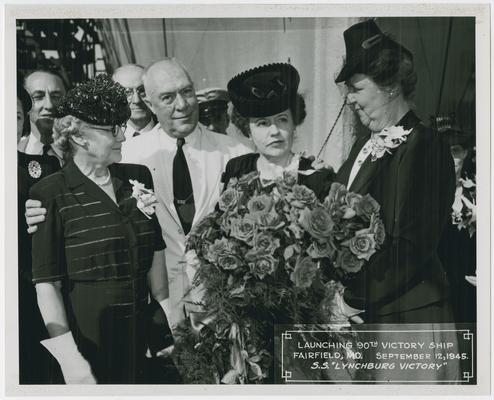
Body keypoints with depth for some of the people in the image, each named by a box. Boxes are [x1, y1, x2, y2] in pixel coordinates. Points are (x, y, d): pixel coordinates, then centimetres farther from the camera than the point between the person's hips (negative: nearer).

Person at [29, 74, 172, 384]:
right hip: (86, 341, -4)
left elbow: (155, 254, 8)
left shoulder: (139, 178, 4)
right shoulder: (51, 194, -10)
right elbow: (47, 283, -12)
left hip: (141, 335, 4)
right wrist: (70, 358, -17)